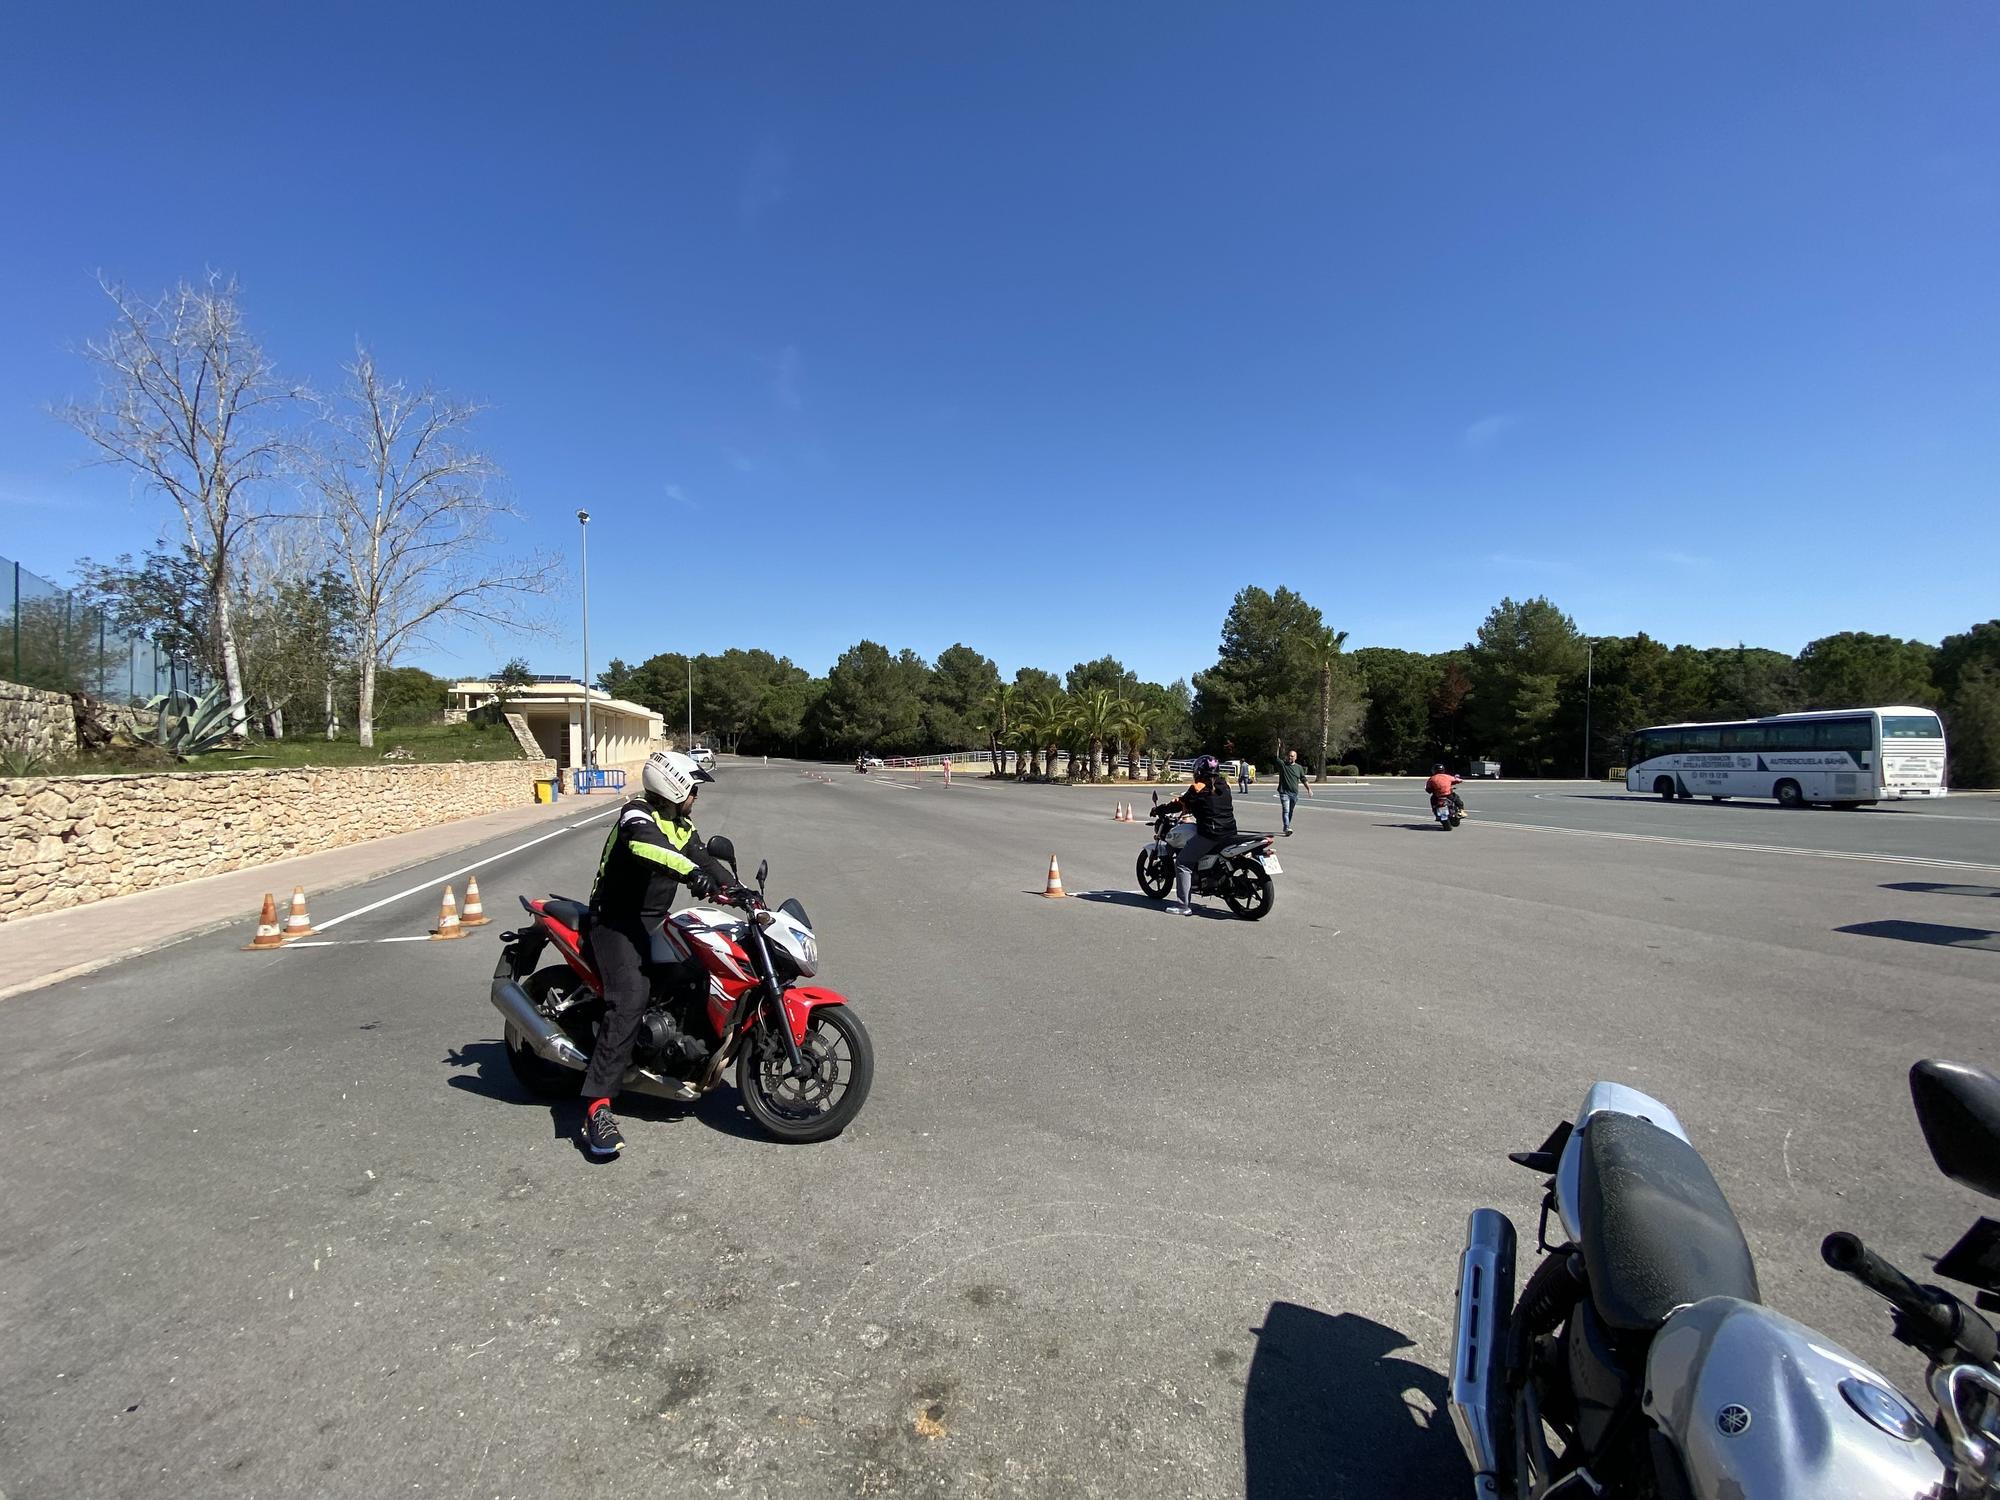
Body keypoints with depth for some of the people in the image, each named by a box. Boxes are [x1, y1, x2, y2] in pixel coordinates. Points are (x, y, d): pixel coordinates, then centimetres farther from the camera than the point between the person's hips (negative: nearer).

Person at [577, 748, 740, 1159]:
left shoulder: (681, 823, 12)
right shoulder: (638, 814, -17)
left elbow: (702, 858, 10)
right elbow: (646, 847, -39)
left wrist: (736, 888, -8)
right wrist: (692, 873, -55)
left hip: (654, 921, 9)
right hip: (617, 922, -9)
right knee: (630, 1002, -25)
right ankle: (597, 1108, -28)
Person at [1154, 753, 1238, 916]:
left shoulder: (1198, 787, -8)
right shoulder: (1225, 784, 13)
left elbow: (1182, 803, -6)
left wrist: (1162, 808, 10)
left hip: (1210, 833, -8)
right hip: (1230, 832, 8)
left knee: (1183, 863, -1)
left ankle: (1184, 905, -6)